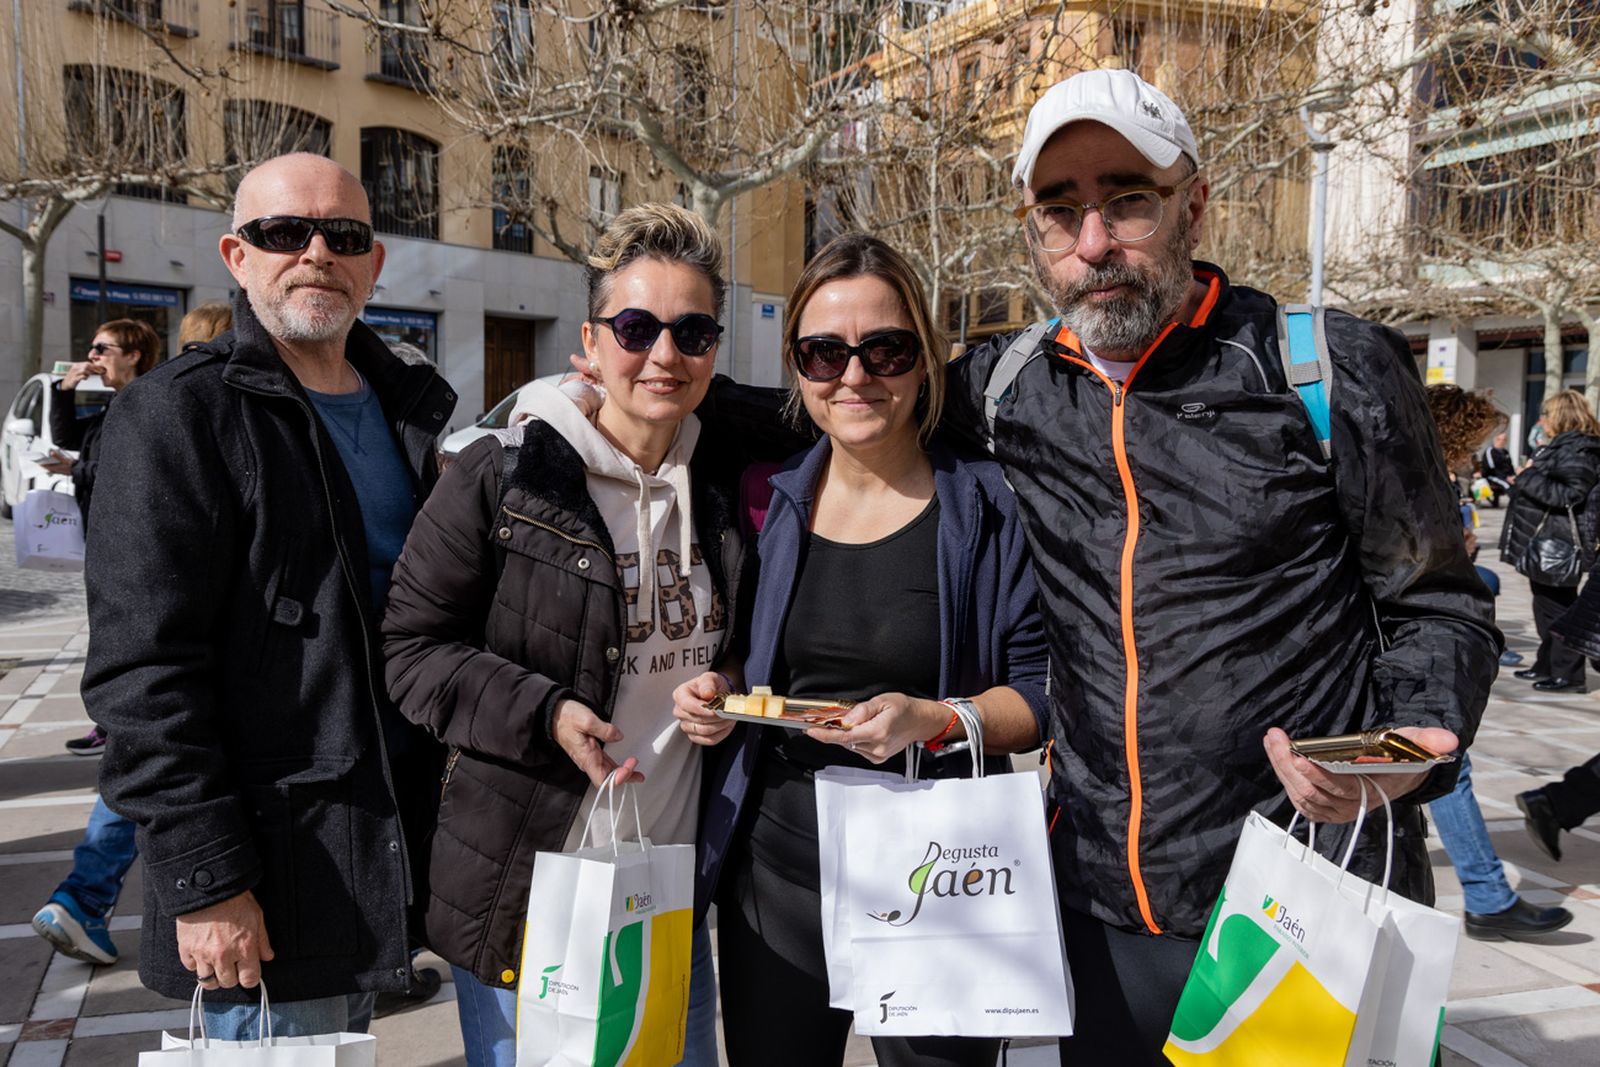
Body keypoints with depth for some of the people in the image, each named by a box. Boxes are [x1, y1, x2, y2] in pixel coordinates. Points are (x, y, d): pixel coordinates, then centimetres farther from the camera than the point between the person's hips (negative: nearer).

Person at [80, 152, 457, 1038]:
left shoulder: (407, 408, 11)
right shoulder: (177, 416, -10)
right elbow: (142, 670, -16)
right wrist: (204, 882, -19)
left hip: (393, 838, 7)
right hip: (269, 873, -6)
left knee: (349, 1032, 20)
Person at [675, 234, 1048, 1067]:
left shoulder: (986, 505, -8)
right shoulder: (771, 500, 2)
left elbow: (1043, 692, -6)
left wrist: (935, 719, -22)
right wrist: (714, 697, -6)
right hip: (774, 871, 4)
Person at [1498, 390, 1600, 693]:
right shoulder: (1560, 446, 18)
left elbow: (1569, 495, -24)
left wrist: (1529, 477, -21)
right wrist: (1526, 479, 16)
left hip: (1559, 547, -11)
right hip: (1545, 543, 11)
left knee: (1556, 608, -7)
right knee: (1545, 605, 17)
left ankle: (1569, 674, -1)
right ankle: (1548, 665, 26)